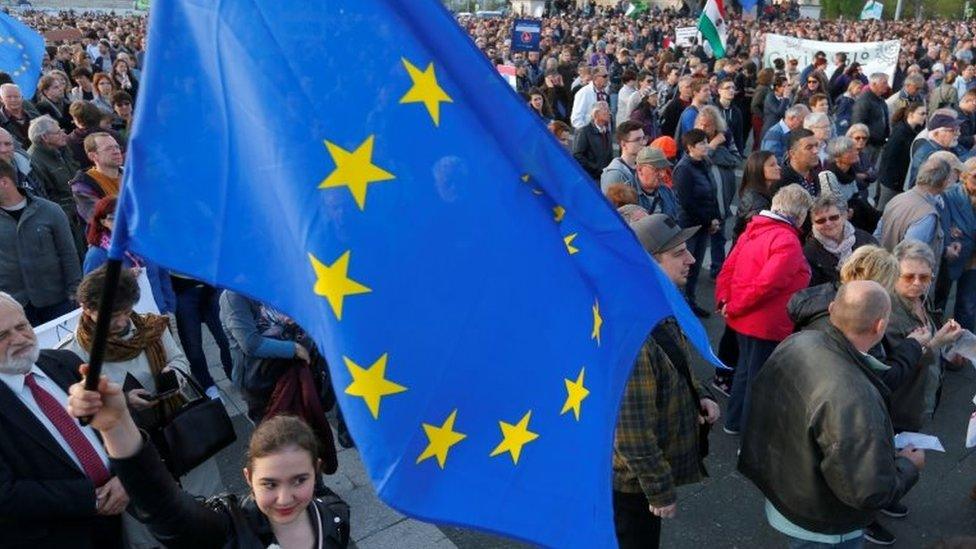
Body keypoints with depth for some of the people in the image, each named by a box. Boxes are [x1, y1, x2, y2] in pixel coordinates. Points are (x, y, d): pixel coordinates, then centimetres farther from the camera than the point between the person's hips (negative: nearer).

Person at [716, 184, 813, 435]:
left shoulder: (753, 230, 5)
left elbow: (727, 269, 4)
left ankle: (735, 421, 41)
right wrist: (734, 308, -19)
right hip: (767, 325, -9)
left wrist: (724, 300, 0)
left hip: (744, 319, 9)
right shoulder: (787, 241, -22)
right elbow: (765, 283, -30)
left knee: (746, 369, 25)